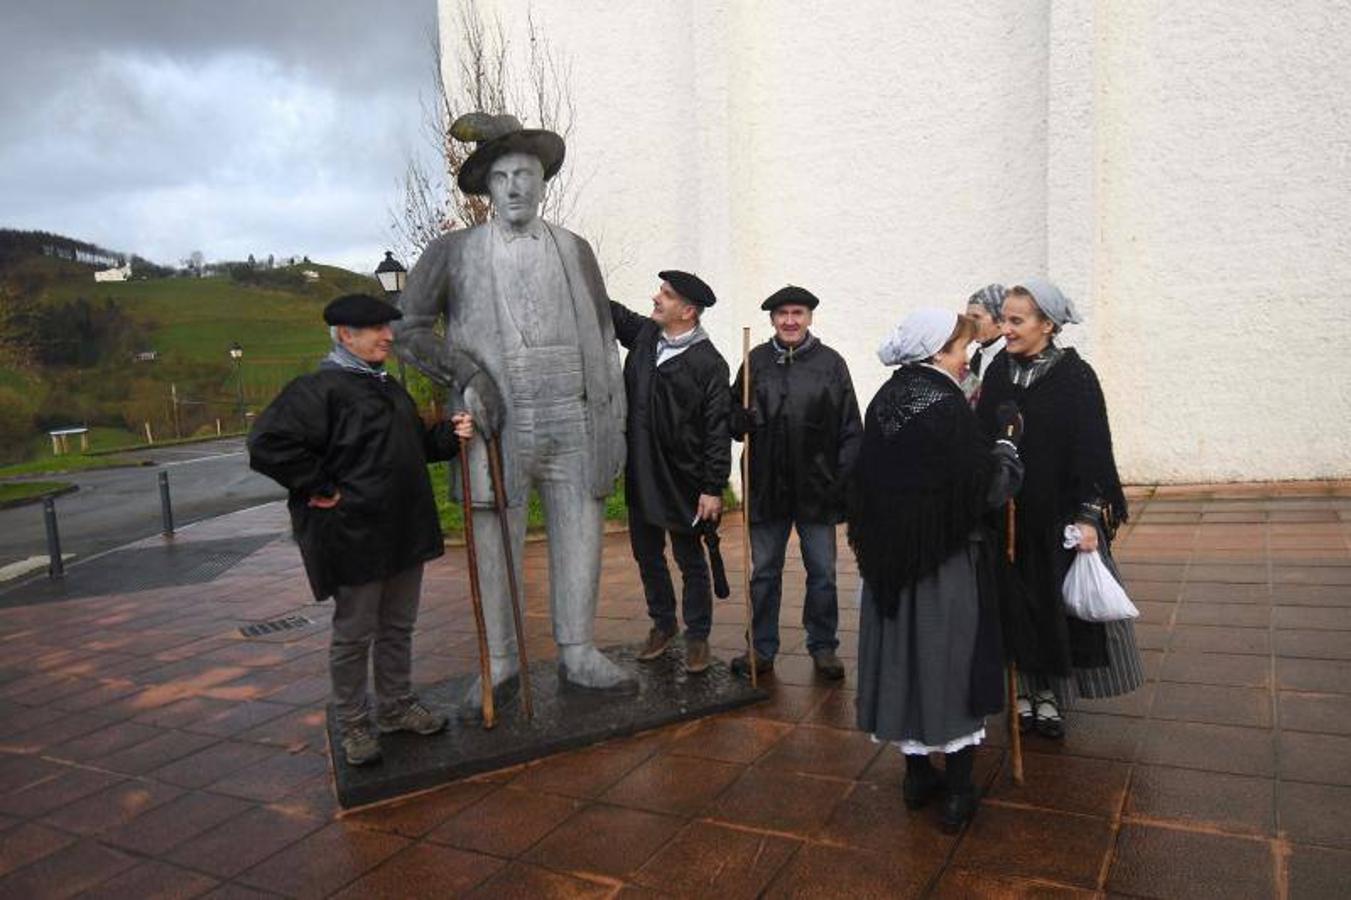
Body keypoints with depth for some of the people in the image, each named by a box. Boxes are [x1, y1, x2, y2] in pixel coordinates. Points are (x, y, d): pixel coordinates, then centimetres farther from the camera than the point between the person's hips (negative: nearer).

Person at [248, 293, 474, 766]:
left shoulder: (388, 386, 15)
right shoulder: (319, 389, -14)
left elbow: (416, 444, 24)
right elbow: (268, 444, -22)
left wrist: (449, 434, 4)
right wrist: (320, 488, -19)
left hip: (403, 529, 8)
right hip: (354, 535, -8)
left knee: (398, 626, 18)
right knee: (354, 633, 5)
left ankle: (397, 706, 34)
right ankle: (354, 724, 20)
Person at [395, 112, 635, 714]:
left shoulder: (574, 250, 10)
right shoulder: (453, 252, 3)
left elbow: (603, 341, 12)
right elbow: (407, 329, 7)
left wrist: (615, 426, 7)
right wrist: (463, 371, -8)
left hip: (574, 426, 2)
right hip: (498, 426, -2)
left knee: (579, 541, 8)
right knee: (495, 551, 3)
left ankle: (578, 657, 23)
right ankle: (500, 667, 18)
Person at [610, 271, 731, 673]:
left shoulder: (708, 362, -13)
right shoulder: (644, 333, 4)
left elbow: (718, 431, -14)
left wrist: (713, 489, -16)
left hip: (683, 480, -6)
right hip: (640, 474, 6)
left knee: (690, 561, 8)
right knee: (647, 555, 17)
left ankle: (697, 636, 22)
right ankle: (662, 624, 35)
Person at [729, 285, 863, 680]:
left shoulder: (830, 363, -1)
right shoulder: (756, 361, 4)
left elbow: (850, 429, 0)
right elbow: (734, 419, 11)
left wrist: (845, 480, -7)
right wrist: (741, 420, -13)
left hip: (817, 487, -1)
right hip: (767, 486, 1)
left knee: (822, 573, 10)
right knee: (764, 572, 11)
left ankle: (823, 646, 26)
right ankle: (762, 648, 24)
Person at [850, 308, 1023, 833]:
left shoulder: (885, 401, 3)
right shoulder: (948, 405, -18)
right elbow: (989, 488, -16)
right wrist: (1007, 444, 0)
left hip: (890, 558, 6)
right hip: (947, 560, -6)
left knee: (902, 658, 15)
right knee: (951, 662, 7)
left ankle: (916, 775, 29)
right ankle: (957, 793, 17)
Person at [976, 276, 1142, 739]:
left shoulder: (1074, 376, -10)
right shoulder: (998, 371, 2)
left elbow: (1092, 449, -12)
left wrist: (1089, 516, -16)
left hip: (1058, 511, -3)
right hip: (1006, 512, 4)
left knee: (1060, 603, 7)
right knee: (1017, 605, 10)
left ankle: (1049, 694, 22)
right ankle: (1028, 690, 25)